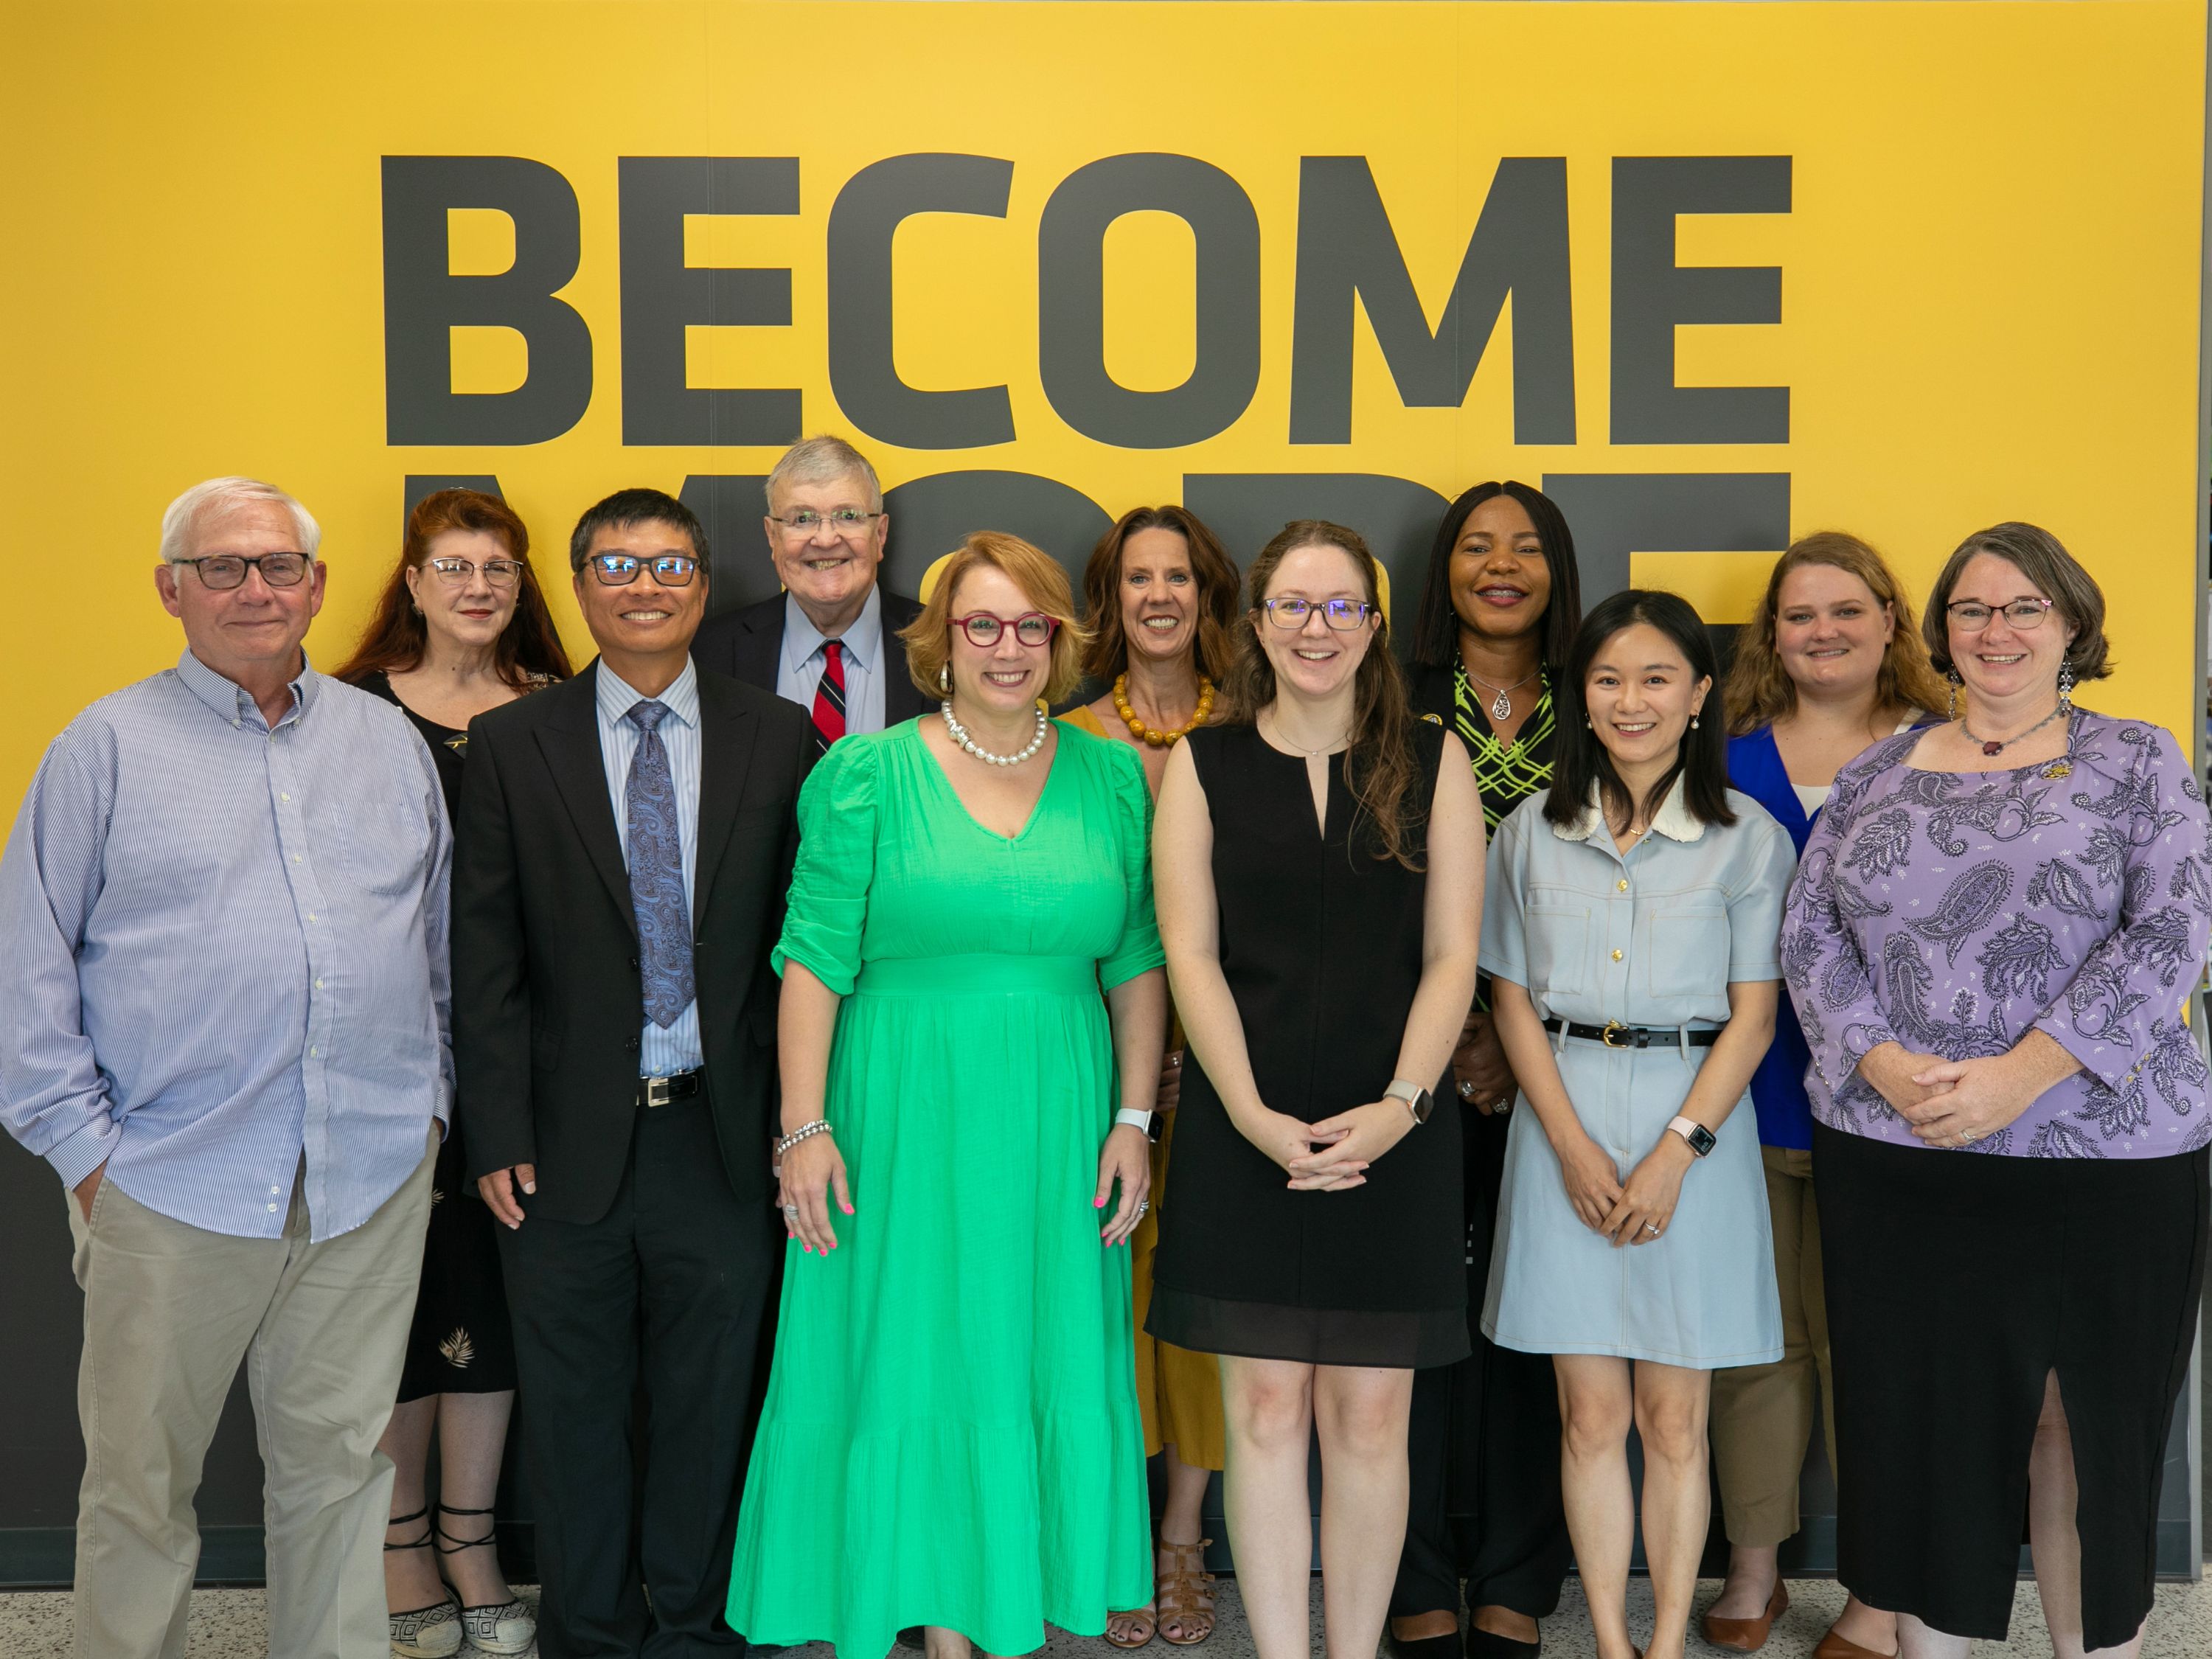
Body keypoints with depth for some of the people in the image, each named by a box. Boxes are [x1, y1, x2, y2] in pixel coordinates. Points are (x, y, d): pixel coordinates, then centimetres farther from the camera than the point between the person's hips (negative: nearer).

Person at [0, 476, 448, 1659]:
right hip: (173, 1188, -2)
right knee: (141, 1481, 8)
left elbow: (442, 943, 17)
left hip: (374, 1181, 3)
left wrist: (432, 1098, 9)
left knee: (337, 1464, 11)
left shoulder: (389, 741, 12)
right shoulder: (107, 747, 3)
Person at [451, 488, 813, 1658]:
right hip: (570, 1142, 0)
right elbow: (484, 961, -1)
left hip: (720, 1135, 1)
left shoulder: (777, 738, 3)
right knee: (575, 1414, 12)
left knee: (708, 1406, 13)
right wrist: (498, 1135, -6)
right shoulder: (510, 745, 1)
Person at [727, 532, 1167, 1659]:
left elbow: (1138, 964, 7)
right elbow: (814, 962, -5)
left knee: (1036, 1359, 8)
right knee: (904, 1358, 5)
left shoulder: (1111, 777, 6)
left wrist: (1133, 1119, 1)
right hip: (902, 1124, -2)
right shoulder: (869, 775, -2)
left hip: (1057, 1128, 3)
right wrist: (805, 1127, -11)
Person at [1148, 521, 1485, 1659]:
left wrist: (1400, 1105, -12)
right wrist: (1254, 1116, -11)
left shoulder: (1431, 761, 6)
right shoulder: (1202, 765, 6)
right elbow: (1190, 955, 0)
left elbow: (1452, 953, 1)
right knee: (1265, 1410, 4)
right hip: (1243, 1130, 0)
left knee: (1370, 1416, 5)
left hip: (1391, 1133, 0)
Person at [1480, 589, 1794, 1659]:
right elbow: (1513, 1001, 4)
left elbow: (1753, 1015, -2)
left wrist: (1676, 1151, -12)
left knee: (1674, 1421, 5)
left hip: (1693, 1131, -1)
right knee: (1591, 1417, 6)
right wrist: (1575, 1148, -7)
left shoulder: (1748, 838, 1)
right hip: (1565, 1130, 2)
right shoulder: (1532, 833, 6)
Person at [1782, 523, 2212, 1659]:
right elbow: (1809, 933, 5)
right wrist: (1883, 1064, -12)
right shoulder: (1878, 772, 10)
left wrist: (2021, 1075, -17)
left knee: (2088, 1430, 6)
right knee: (1921, 1424, 8)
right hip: (1892, 1162, 2)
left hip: (2105, 1155, -2)